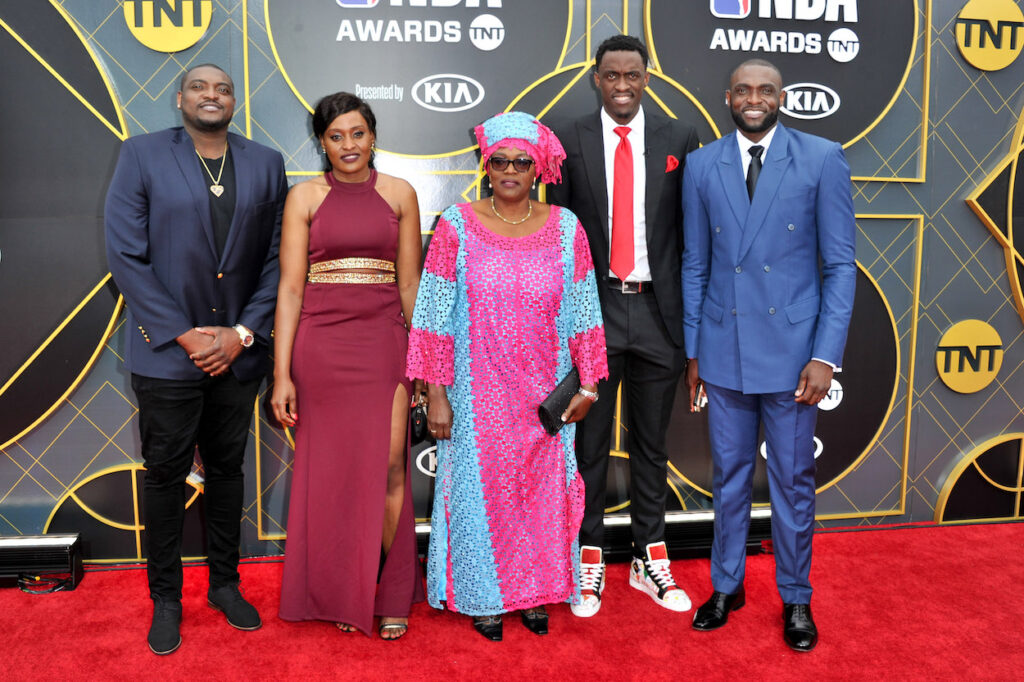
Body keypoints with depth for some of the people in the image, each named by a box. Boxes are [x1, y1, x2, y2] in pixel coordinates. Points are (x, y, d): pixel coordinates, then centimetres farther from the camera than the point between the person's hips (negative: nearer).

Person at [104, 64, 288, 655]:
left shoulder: (266, 164, 5)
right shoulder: (142, 155, -1)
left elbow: (276, 258, 3)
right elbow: (126, 255, -7)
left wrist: (242, 332, -7)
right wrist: (183, 335, -12)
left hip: (238, 352, 2)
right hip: (167, 352, -2)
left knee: (228, 468, 14)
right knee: (166, 474, 9)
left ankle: (225, 582, 32)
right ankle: (166, 599, 26)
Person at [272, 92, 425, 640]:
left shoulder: (398, 193, 8)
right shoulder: (305, 197, 5)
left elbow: (410, 283, 9)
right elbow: (290, 288, 1)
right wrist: (281, 374, -5)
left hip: (383, 342, 0)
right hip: (320, 344, 0)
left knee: (387, 466, -3)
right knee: (330, 469, 7)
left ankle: (392, 594, 17)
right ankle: (340, 594, 26)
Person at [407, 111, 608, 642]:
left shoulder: (566, 229, 0)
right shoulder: (456, 226, -5)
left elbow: (582, 315, 3)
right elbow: (435, 318, -6)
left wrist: (587, 385, 2)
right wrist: (436, 394, -8)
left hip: (544, 396, 2)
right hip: (477, 396, -1)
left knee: (542, 488, 12)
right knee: (480, 488, 8)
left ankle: (536, 590, 34)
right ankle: (483, 596, 30)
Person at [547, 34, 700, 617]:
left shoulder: (679, 138, 4)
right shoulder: (570, 140, 2)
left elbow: (692, 229, 5)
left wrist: (691, 312, 1)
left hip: (657, 310, 1)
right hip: (594, 308, -1)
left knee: (652, 443, 12)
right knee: (590, 442, 8)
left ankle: (650, 560, 28)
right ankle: (590, 560, 24)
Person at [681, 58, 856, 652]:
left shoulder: (822, 158, -3)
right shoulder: (702, 165, 4)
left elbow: (840, 264, -4)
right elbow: (695, 265, 8)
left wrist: (826, 356, -11)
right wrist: (693, 351, 6)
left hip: (793, 350, -2)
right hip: (723, 350, 2)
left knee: (793, 480, 10)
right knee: (729, 475, 14)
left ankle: (796, 597, 29)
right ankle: (727, 586, 32)